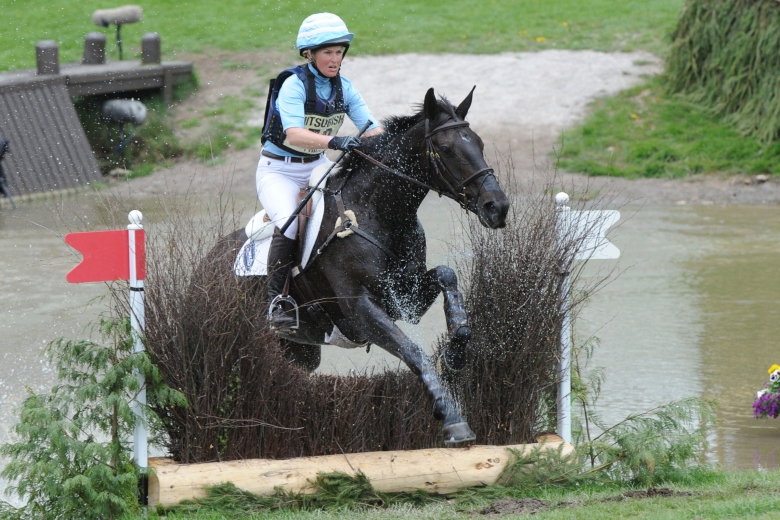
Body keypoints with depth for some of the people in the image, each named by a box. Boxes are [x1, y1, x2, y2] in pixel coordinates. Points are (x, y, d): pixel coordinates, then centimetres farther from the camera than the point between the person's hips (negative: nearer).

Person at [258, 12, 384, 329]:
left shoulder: (343, 88, 0)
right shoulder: (294, 85, -19)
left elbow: (371, 128, -5)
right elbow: (293, 135, -34)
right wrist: (334, 142, -48)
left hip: (318, 167, 6)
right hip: (279, 169, -6)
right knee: (289, 223, -32)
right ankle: (277, 302, -20)